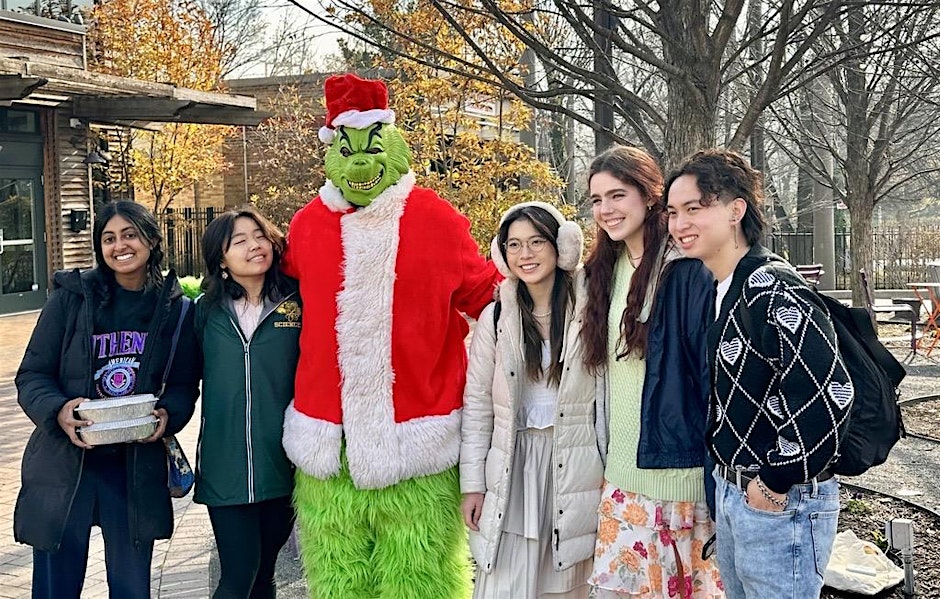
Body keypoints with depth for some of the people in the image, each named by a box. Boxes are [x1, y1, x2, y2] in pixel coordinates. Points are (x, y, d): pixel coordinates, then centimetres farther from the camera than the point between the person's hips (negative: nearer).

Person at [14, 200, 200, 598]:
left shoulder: (174, 309, 2)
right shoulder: (71, 297, -3)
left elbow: (184, 384, 8)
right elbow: (32, 375, -1)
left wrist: (168, 415, -14)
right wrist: (58, 411, -21)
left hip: (138, 469, 1)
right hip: (64, 464, -1)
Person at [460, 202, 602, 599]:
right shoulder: (494, 318, 3)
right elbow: (476, 405, 4)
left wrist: (611, 476, -2)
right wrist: (472, 484, 1)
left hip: (573, 469, -1)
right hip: (512, 470, 1)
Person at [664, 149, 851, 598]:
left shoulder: (772, 289, -20)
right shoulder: (718, 292, 8)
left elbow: (829, 394, -28)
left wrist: (776, 482, -20)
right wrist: (727, 483, 11)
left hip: (782, 503, -9)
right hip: (731, 493, 9)